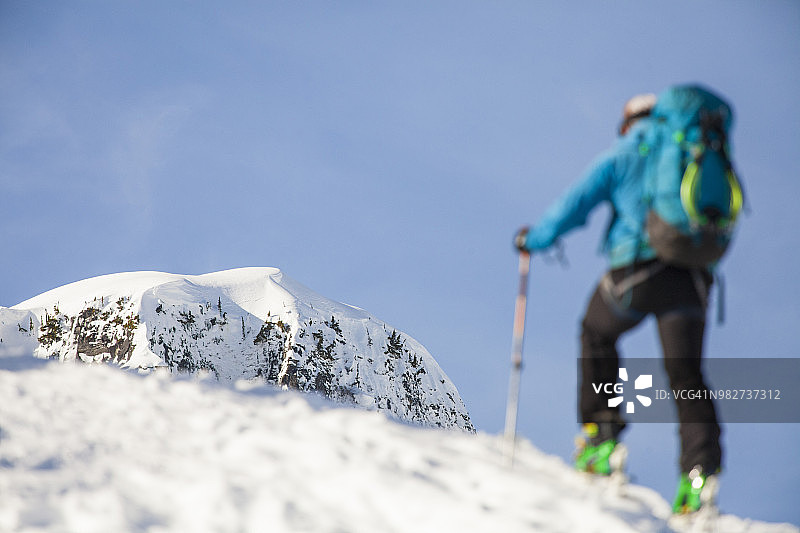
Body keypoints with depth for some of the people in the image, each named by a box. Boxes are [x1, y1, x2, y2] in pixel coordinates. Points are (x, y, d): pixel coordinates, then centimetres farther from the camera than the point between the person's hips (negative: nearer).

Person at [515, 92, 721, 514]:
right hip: (691, 278, 3)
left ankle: (601, 435, 14)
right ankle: (701, 468, -16)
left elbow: (576, 203, 6)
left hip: (636, 272, -3)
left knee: (597, 334, 24)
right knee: (686, 374, 4)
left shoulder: (621, 155, 10)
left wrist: (535, 238, 20)